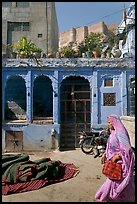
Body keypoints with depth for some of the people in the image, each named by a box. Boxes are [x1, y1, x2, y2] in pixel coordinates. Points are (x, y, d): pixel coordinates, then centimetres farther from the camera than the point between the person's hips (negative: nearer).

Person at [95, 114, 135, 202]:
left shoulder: (120, 133, -23)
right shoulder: (113, 132, 6)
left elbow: (127, 149, -27)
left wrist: (116, 157, -24)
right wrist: (105, 154, 12)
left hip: (120, 161, -9)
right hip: (114, 161, 9)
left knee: (115, 181, 4)